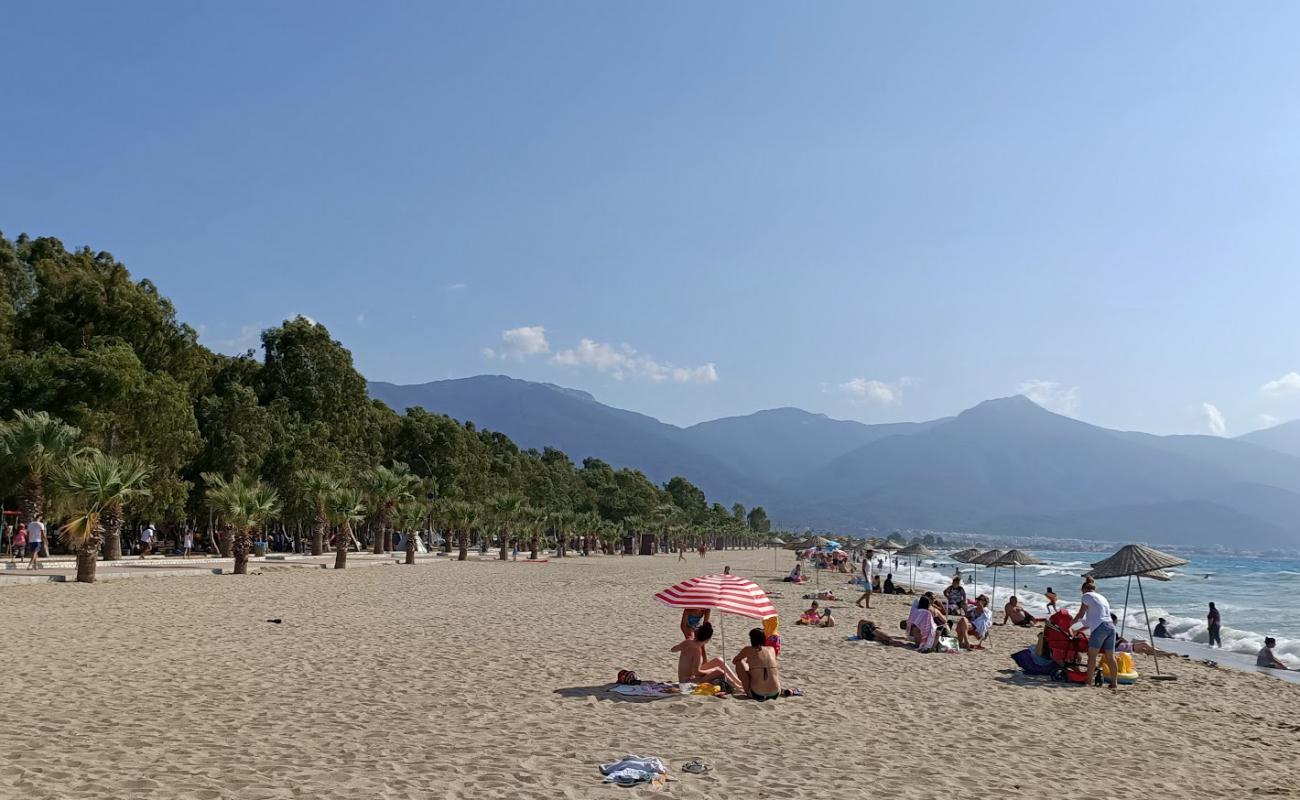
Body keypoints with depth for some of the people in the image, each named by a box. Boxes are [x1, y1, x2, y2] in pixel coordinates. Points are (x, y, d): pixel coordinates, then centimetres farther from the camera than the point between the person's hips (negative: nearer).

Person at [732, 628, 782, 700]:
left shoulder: (748, 650, 2)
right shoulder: (772, 649, 11)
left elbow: (734, 661, 19)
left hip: (757, 694, -5)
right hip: (775, 694, 5)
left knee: (739, 663, 15)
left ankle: (748, 691, 14)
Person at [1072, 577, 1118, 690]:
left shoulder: (1087, 596, 4)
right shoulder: (1102, 598, 27)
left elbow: (1080, 615, 2)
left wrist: (1069, 624, 17)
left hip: (1100, 628, -7)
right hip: (1111, 627, 8)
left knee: (1092, 655, -6)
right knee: (1110, 656, 8)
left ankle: (1088, 681, -10)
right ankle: (1114, 683, 8)